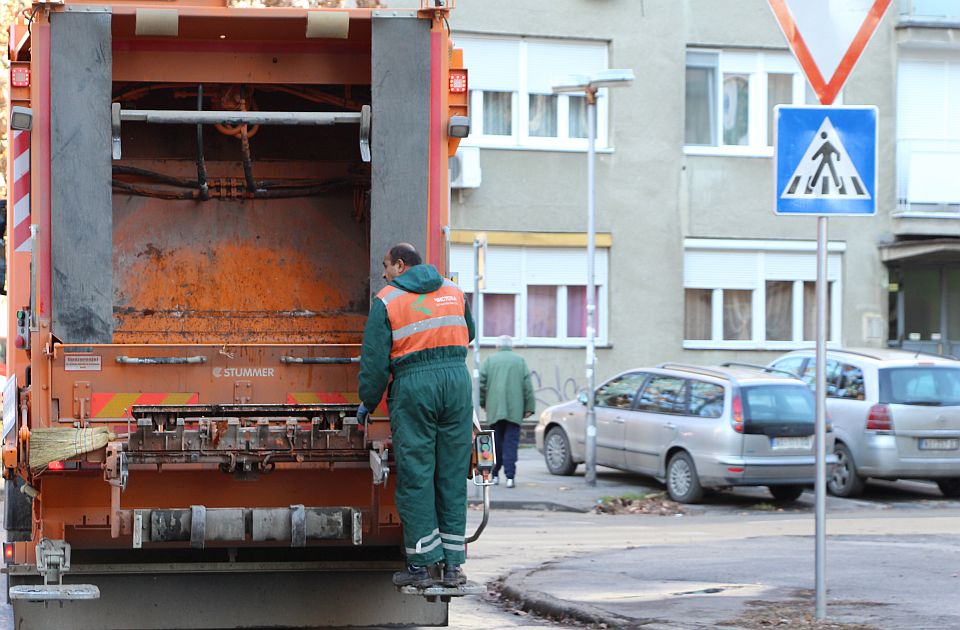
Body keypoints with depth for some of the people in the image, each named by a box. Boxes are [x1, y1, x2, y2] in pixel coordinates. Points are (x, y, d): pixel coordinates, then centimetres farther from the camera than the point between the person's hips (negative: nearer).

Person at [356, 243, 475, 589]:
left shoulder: (387, 300, 1)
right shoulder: (453, 291, 14)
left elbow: (375, 359, -2)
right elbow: (468, 334, 29)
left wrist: (367, 402, 9)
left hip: (413, 384, -4)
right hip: (457, 379, 4)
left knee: (415, 476, 2)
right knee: (452, 475, 7)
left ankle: (422, 564, 1)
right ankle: (452, 563, 8)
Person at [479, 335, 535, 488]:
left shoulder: (490, 360, 7)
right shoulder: (520, 361, 6)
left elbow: (482, 382, 0)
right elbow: (527, 385, 1)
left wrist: (482, 402, 12)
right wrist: (529, 407, 3)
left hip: (495, 408, 1)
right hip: (515, 410, -1)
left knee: (496, 442, 11)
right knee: (511, 443, -2)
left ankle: (495, 475, 15)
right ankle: (510, 476, -11)